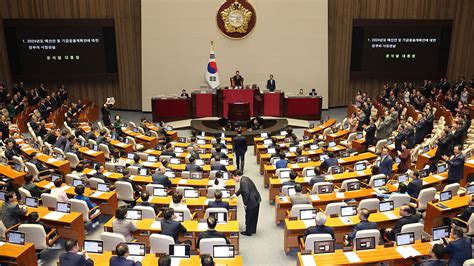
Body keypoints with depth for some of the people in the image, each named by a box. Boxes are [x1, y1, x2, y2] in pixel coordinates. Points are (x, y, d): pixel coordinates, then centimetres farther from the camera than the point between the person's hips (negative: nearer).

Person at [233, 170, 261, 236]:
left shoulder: (243, 181, -22)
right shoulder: (244, 178, 10)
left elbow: (246, 193, -26)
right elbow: (241, 189, 26)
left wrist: (245, 203, -16)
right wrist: (235, 194, 29)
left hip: (252, 202, -10)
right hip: (256, 200, 10)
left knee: (249, 217, 6)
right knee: (254, 216, 21)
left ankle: (248, 232, 19)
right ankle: (253, 230, 35)